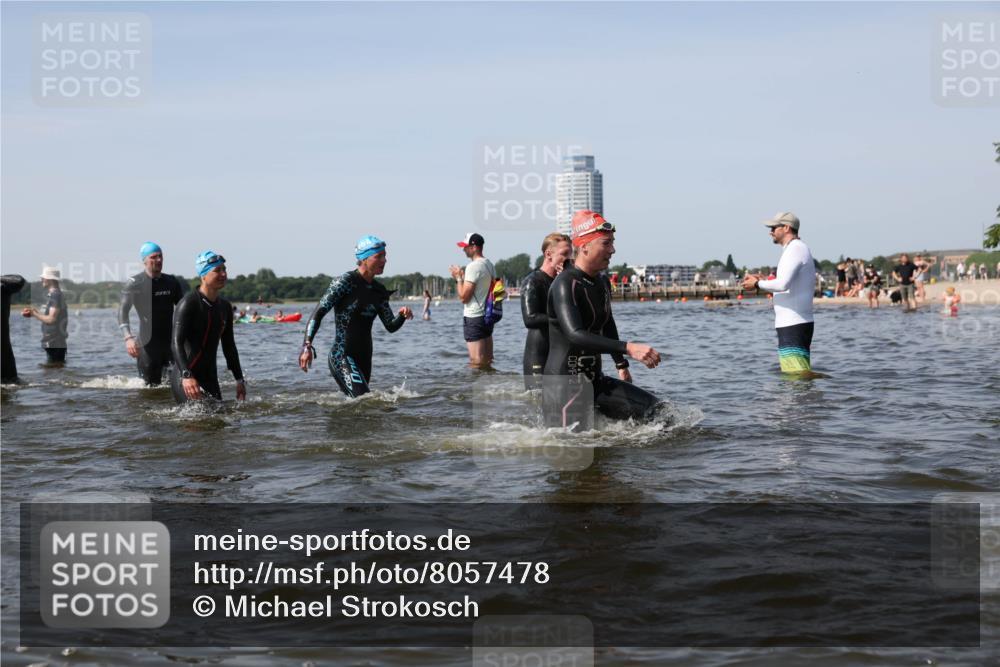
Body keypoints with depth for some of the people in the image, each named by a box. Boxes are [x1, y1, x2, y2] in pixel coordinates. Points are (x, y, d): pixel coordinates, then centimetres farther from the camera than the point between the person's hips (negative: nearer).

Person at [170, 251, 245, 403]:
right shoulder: (189, 303, -12)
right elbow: (176, 343, -21)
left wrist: (239, 379, 19)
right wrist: (187, 376, -34)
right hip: (185, 378, -8)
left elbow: (229, 346, 22)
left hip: (210, 378, 8)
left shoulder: (224, 306, 13)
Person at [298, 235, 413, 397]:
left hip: (364, 357, 8)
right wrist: (307, 346, -21)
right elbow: (318, 313, -11)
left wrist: (402, 315, -9)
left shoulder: (379, 291, 12)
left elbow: (391, 326, 14)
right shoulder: (345, 282, -9)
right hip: (342, 356, -8)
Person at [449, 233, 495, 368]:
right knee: (487, 362, 12)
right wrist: (464, 277, 18)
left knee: (476, 362, -8)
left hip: (473, 318, -9)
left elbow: (463, 297, -17)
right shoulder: (490, 265, 11)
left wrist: (459, 278, -4)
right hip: (487, 316, 9)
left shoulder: (473, 266, -16)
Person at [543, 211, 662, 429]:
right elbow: (575, 335, -32)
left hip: (594, 380, 8)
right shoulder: (565, 285, -17)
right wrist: (628, 348, -39)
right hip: (564, 386, -8)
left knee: (655, 411, -2)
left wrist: (621, 365, 34)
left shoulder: (602, 282, 11)